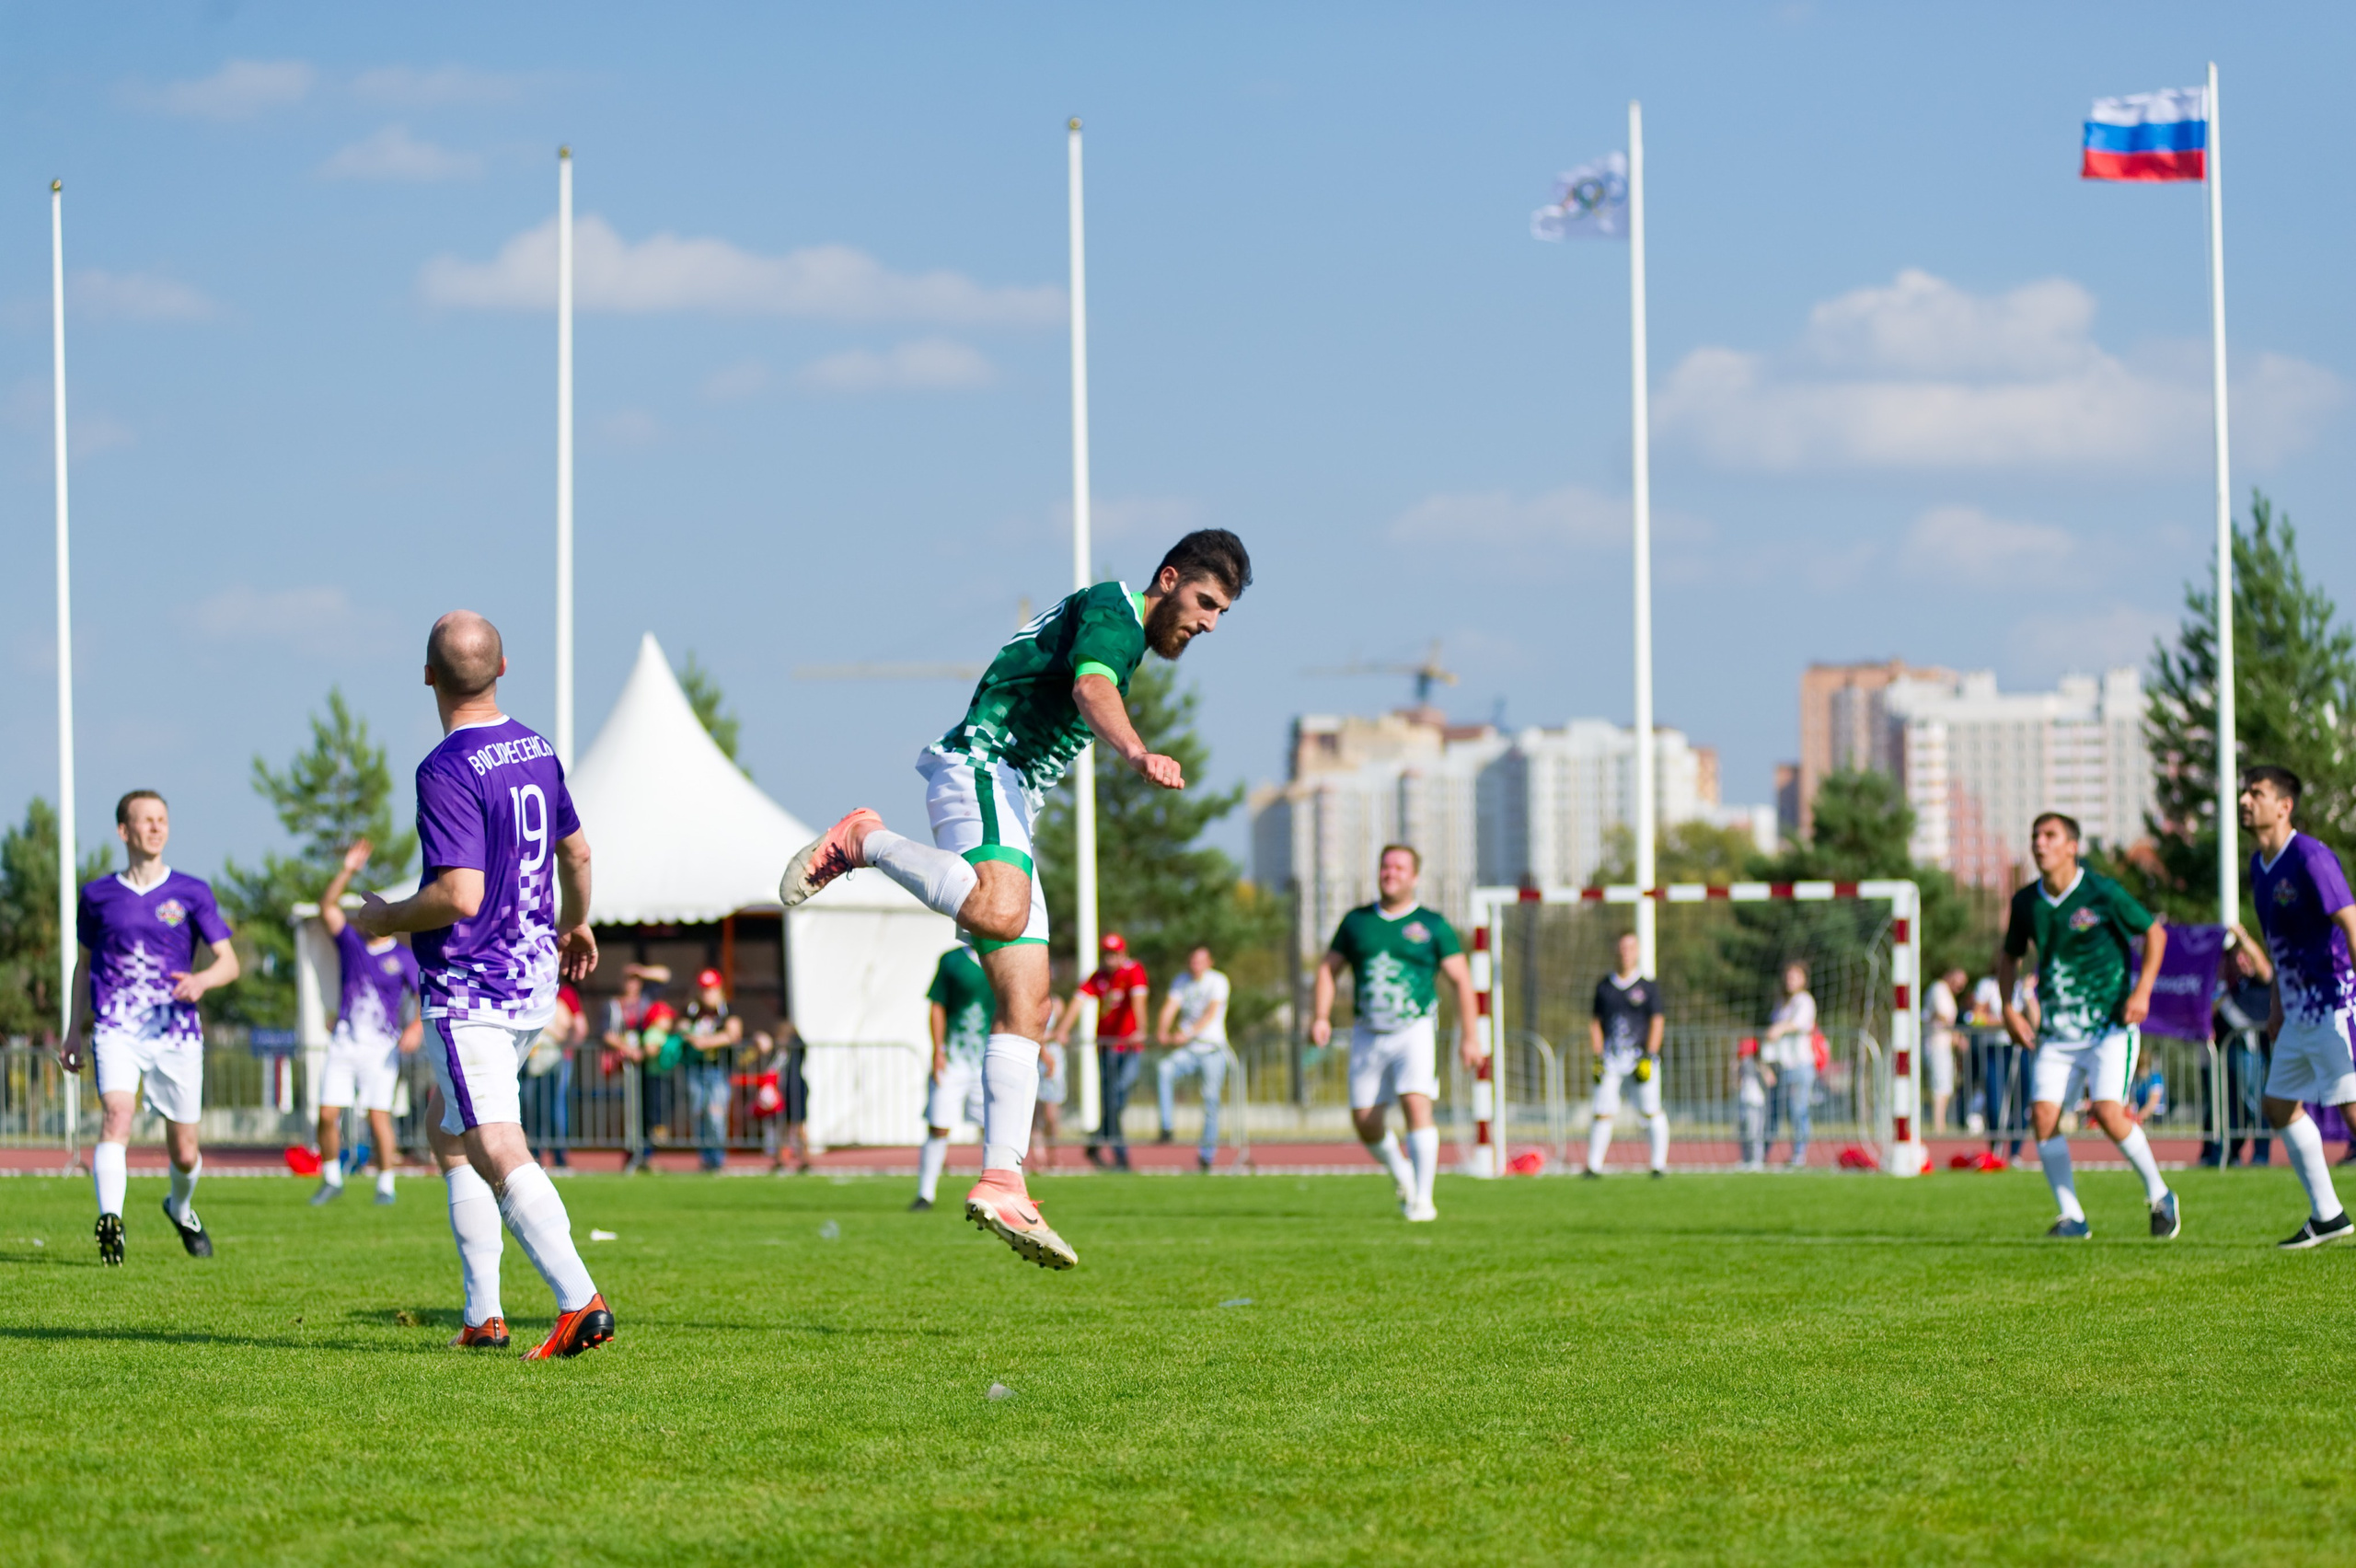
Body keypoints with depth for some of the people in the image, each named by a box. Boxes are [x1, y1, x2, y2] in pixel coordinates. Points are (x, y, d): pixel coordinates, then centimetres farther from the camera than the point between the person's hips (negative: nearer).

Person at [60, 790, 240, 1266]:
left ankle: (180, 1208, 39)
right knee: (116, 1115, -27)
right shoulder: (98, 896, 9)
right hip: (116, 1031, -1)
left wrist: (201, 981, -18)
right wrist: (77, 1029, 19)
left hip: (176, 1033, 1)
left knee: (184, 1153, 7)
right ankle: (110, 1221, -39)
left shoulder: (192, 893, 5)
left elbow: (229, 962, 4)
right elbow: (84, 962, 22)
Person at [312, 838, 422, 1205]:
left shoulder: (403, 957, 3)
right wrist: (347, 871, -9)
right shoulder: (351, 943, 10)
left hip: (383, 1044, -3)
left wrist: (417, 1027, -19)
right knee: (327, 1113, -3)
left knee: (378, 1115, -12)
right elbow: (327, 907, 1)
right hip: (345, 1041, 3)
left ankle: (385, 1185, -2)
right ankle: (331, 1179, 13)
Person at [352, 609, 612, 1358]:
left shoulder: (447, 771, -19)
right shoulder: (537, 750, 8)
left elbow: (459, 895, -24)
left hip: (467, 989, -9)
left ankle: (581, 1300, -24)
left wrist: (385, 919, -7)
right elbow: (575, 853, 20)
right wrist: (575, 924, 39)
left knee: (498, 1153, -12)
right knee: (449, 1134, 20)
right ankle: (483, 1315, 17)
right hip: (534, 984, 9)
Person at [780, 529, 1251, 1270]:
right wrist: (1137, 754, -49)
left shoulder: (1120, 631, 24)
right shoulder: (1113, 611, -7)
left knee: (1026, 1004, -1)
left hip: (1010, 800, 10)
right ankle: (864, 841, -16)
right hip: (979, 767, -10)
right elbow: (1092, 688, -30)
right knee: (998, 910, -40)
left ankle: (1000, 1183, -7)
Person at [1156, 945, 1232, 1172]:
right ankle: (1167, 1128, -25)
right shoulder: (1181, 982, 8)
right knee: (1164, 1070, -26)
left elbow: (1211, 1013, -16)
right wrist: (1162, 1030, -27)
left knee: (1211, 1099, -5)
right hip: (1186, 1051, 2)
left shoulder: (1218, 981, -3)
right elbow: (1170, 1007, -6)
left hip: (1212, 1049, -2)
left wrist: (1189, 1033, -30)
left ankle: (1207, 1152, 8)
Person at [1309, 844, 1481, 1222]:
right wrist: (1321, 1016, 0)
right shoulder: (1357, 921, 10)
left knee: (1417, 1105, -20)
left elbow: (1462, 980, 2)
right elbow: (1329, 968, 15)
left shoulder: (1432, 925, 2)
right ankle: (1401, 1175, 29)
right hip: (1368, 1034, 3)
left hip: (1414, 1031, -3)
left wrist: (1470, 1037, -4)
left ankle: (1422, 1200, -16)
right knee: (1365, 1120, 1)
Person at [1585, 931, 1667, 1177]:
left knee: (1650, 1111, -6)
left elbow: (1657, 1022, 2)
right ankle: (1594, 1164, 1)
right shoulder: (1604, 986, 12)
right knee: (1603, 1112, -4)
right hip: (1610, 1059, 2)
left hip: (1641, 1055, -2)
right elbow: (1595, 1023, 15)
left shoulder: (1648, 986, 5)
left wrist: (1649, 1057, -7)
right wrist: (1598, 1057, 6)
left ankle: (1659, 1163, 0)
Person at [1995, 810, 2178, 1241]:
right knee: (2043, 1115, -10)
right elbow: (2010, 955, 20)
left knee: (2108, 1112, -19)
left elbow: (2154, 932, 0)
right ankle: (2072, 1217, 2)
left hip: (2110, 1025, -5)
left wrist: (2142, 991, -10)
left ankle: (2159, 1196, 4)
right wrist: (2009, 1009, 9)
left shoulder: (2102, 892, -10)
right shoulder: (2027, 902, 3)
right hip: (2056, 1031, 5)